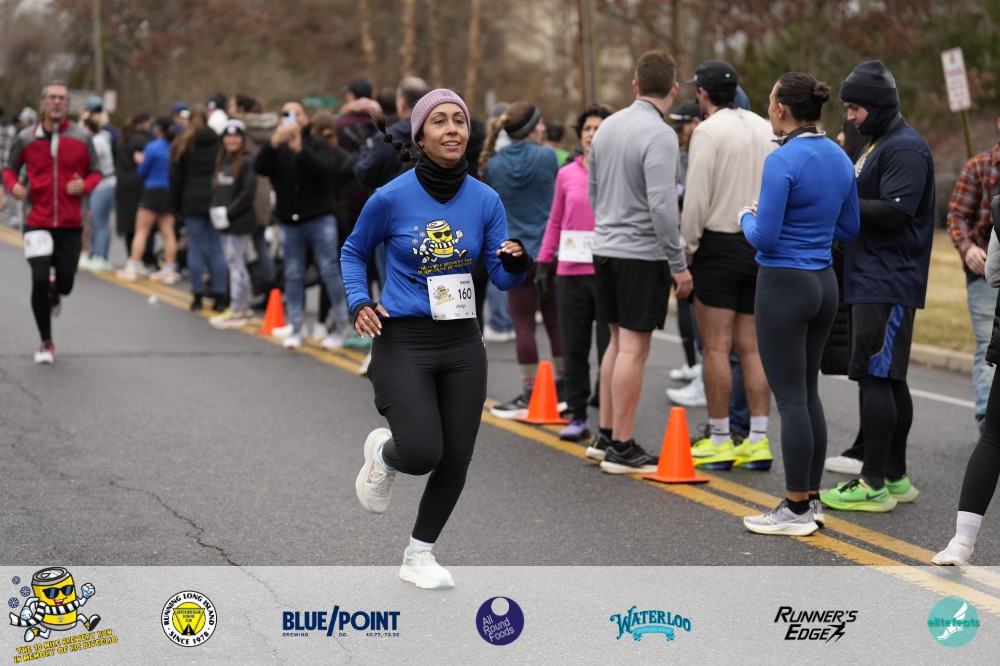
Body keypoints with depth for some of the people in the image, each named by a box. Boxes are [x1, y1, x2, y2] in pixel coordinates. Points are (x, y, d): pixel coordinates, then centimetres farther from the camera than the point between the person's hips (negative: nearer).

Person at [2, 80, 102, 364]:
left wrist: (85, 185, -13)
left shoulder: (82, 138, 0)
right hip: (37, 222, -1)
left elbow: (95, 172, 9)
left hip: (70, 224, 1)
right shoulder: (25, 138, -1)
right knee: (39, 280, -11)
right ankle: (46, 343, 7)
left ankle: (54, 294, 46)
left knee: (65, 284, 4)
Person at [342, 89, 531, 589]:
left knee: (456, 459, 5)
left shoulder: (485, 200, 0)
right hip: (403, 343, -4)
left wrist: (517, 262, -19)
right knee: (422, 453, -16)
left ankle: (419, 557, 27)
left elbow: (503, 278, 3)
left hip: (462, 343, 4)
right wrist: (359, 303, -7)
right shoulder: (392, 198, -9)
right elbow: (353, 252, 8)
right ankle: (382, 454, 22)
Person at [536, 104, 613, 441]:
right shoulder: (566, 174, 8)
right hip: (571, 271, 3)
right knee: (574, 347, 7)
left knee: (609, 348, 1)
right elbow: (555, 223, 14)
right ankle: (578, 416, 16)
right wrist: (543, 263, 9)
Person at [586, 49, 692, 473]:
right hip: (642, 255, -8)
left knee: (618, 342, 17)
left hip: (605, 248, 8)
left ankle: (605, 436, 21)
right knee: (633, 348, -4)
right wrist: (679, 264, -16)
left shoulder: (607, 127, 9)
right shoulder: (659, 135, -15)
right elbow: (662, 206, -21)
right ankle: (621, 448, -1)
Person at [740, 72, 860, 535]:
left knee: (791, 398, -3)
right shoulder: (840, 158, 7)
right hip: (824, 284, 9)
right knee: (807, 392, 15)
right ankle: (811, 499, 20)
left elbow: (764, 238, -19)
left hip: (784, 288, -9)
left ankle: (796, 512, 2)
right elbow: (849, 229, 15)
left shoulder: (782, 160, -18)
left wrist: (747, 217, 1)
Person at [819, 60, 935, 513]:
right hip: (872, 280, 11)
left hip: (888, 284, -11)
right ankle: (895, 477, 21)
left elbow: (895, 211, -23)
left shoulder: (905, 148, -13)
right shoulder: (878, 144, 20)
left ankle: (874, 484, -8)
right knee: (888, 378, 14)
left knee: (875, 376, -10)